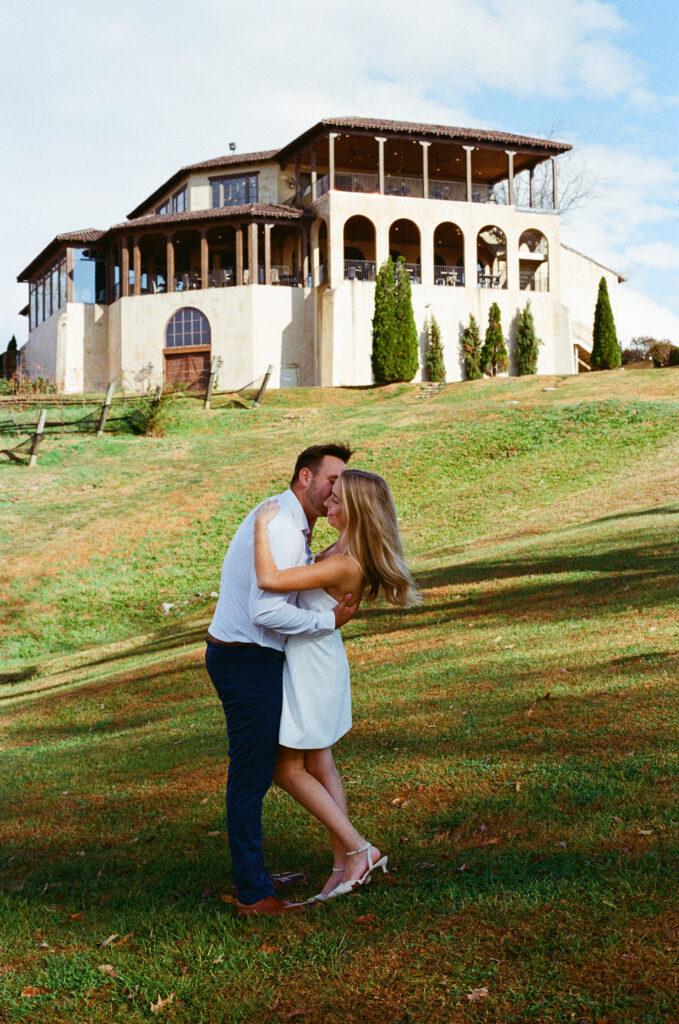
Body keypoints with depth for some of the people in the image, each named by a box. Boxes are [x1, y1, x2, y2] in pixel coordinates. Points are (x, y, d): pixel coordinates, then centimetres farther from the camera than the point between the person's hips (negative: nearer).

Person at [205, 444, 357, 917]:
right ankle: (254, 895, 7)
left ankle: (252, 876, 29)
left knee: (255, 772, 17)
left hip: (247, 658, 11)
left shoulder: (285, 521, 14)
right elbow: (267, 611, -28)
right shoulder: (283, 529, -20)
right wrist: (330, 621, -17)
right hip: (248, 662, -11)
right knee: (251, 775, -3)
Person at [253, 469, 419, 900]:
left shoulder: (344, 565, -29)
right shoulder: (345, 549, 0)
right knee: (319, 766, 16)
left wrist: (263, 526, -26)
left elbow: (270, 579, -35)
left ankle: (358, 849, 9)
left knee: (287, 769, 6)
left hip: (310, 668, -9)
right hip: (317, 659, 9)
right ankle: (344, 865, 23)